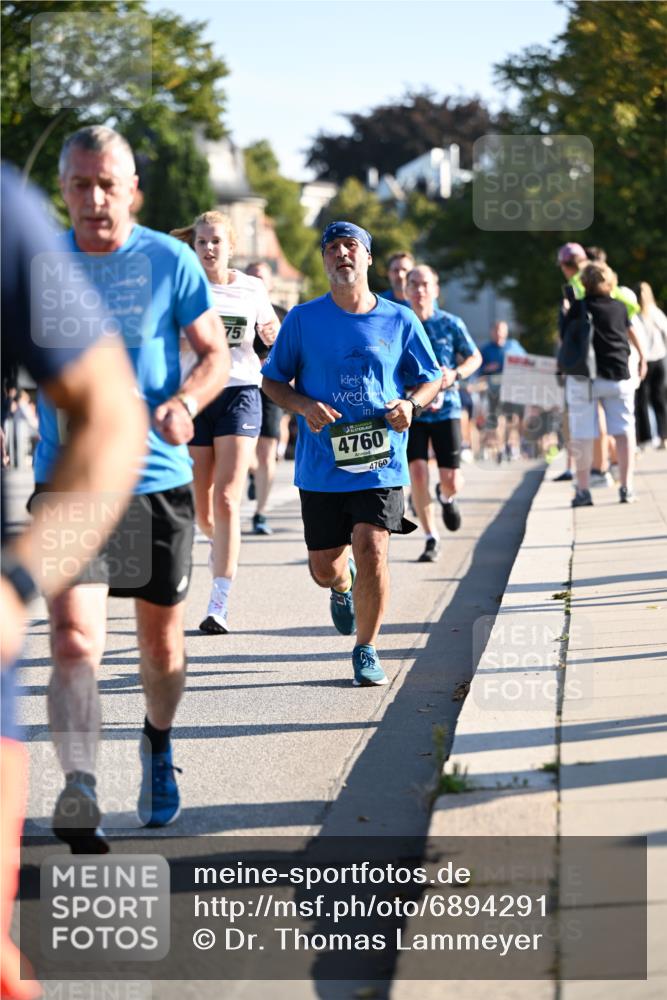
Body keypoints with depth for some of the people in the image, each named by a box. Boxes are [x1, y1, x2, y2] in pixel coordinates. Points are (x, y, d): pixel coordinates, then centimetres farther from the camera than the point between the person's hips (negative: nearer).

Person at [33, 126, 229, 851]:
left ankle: (158, 746, 43)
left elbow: (216, 354, 1)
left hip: (158, 479, 1)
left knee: (161, 639, 15)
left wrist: (183, 402, -18)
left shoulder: (170, 261, -2)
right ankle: (78, 787, -29)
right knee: (73, 638, -19)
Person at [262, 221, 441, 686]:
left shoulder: (400, 321, 3)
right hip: (321, 466, 1)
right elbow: (272, 380, 8)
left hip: (380, 461, -1)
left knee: (371, 549, -15)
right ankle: (344, 587, 46)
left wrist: (410, 403, -9)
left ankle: (367, 650, 3)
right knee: (324, 567, 6)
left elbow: (431, 379, 13)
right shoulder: (303, 319, 2)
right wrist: (304, 406, -12)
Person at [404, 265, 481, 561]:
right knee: (417, 473, -13)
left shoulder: (450, 324, -1)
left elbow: (475, 357, 10)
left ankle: (446, 497, 36)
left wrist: (455, 374, -9)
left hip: (446, 408, 0)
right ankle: (431, 539, 2)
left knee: (451, 480, -4)